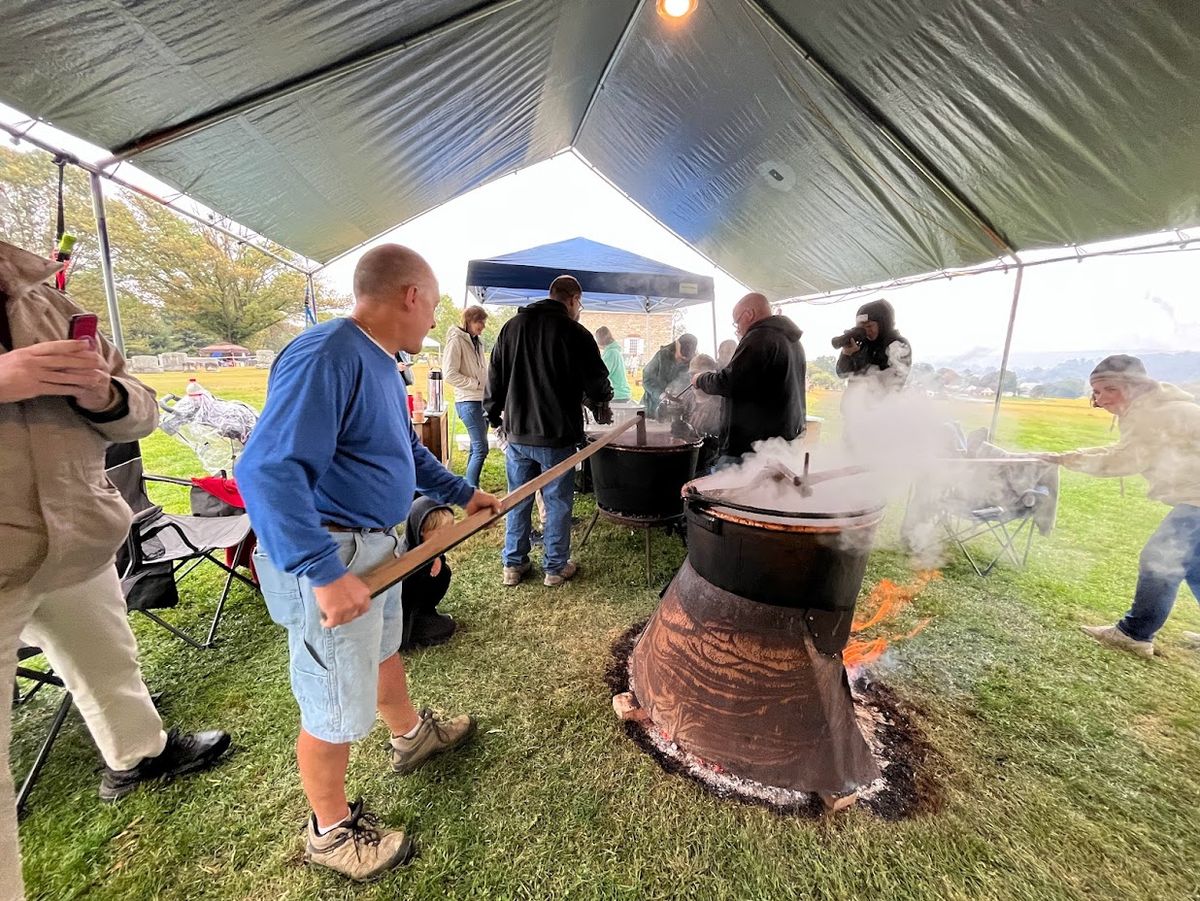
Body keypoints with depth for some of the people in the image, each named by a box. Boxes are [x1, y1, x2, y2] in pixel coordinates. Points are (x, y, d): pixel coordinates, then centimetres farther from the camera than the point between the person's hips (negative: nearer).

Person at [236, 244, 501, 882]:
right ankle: (330, 831, 36)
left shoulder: (380, 361, 8)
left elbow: (406, 449, 20)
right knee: (336, 708, 10)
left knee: (383, 647, 30)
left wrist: (461, 493, 20)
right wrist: (325, 573, -35)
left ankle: (411, 736, 56)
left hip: (375, 544, 10)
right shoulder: (326, 356, -24)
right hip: (330, 555, -10)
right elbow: (267, 471, -32)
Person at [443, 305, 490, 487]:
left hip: (482, 400, 9)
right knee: (481, 448, -12)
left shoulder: (477, 341, 16)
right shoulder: (456, 340, -9)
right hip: (468, 401, -9)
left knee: (477, 447, 12)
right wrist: (476, 383, -14)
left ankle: (470, 487, 23)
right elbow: (450, 374, -16)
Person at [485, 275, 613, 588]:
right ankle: (555, 567, 19)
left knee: (518, 500, 14)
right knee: (557, 501, 8)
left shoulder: (512, 326, 6)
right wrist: (600, 403, 18)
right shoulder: (574, 332, -9)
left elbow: (495, 376, 10)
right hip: (557, 434, -4)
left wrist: (494, 415, 20)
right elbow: (597, 380, -3)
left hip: (517, 433, 5)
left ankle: (513, 565, 24)